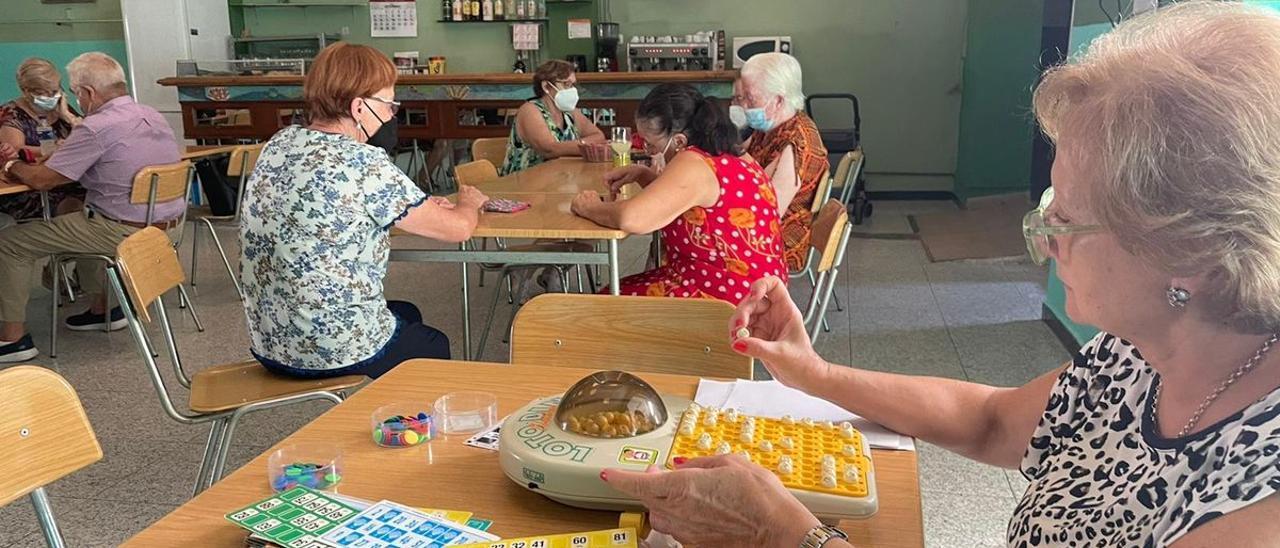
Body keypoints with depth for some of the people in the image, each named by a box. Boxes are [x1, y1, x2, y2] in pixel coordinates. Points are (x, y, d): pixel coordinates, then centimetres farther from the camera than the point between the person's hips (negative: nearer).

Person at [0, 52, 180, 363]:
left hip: (123, 232, -9)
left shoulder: (97, 128, -18)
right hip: (165, 224, 9)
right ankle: (102, 309, 37)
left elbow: (42, 180, -13)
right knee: (72, 212, 36)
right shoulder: (153, 117, 8)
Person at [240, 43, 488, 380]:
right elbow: (458, 229, -14)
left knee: (407, 314, 32)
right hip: (338, 353, -7)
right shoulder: (364, 163, -22)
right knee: (436, 344, 25)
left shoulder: (280, 143, 0)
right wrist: (469, 203, 10)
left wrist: (423, 207, 8)